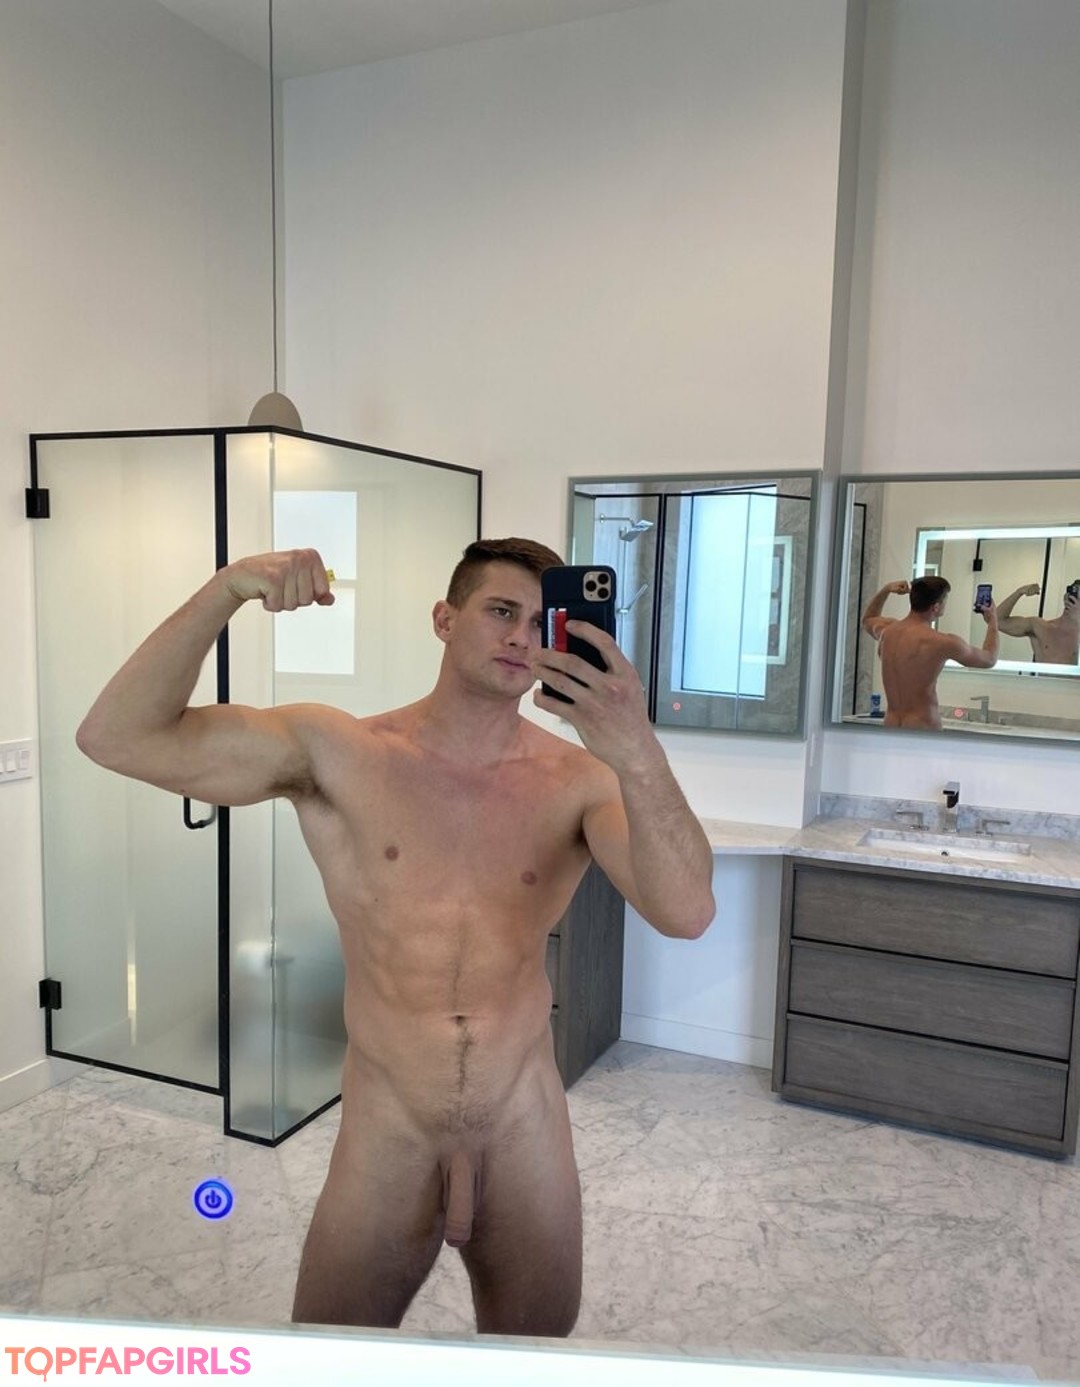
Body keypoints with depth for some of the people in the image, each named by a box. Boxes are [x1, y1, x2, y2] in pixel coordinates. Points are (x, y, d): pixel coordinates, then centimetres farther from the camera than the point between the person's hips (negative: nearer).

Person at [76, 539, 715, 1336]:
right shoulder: (337, 754, -11)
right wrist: (226, 590, -29)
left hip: (525, 1136, 1)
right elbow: (118, 738, -16)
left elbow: (686, 914, -26)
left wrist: (638, 753, -41)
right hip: (384, 1139, 0)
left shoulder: (579, 781, -11)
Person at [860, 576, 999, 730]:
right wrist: (993, 623, 24)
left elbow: (867, 620, 32)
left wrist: (886, 589, 25)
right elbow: (989, 659, 8)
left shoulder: (886, 629, 4)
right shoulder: (943, 643, -11)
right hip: (923, 729, -6)